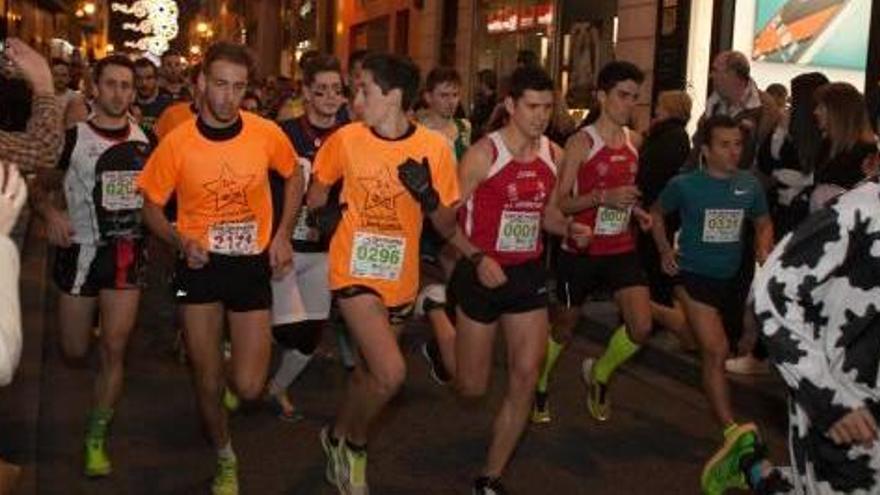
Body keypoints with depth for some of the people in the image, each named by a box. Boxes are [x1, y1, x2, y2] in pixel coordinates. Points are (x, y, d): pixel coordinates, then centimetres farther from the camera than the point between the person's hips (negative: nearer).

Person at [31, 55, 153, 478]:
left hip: (127, 253, 1)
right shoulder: (73, 136, -4)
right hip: (82, 250, -1)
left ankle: (97, 438, 11)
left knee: (114, 349, -3)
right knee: (75, 352, 8)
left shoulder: (146, 139, 4)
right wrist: (51, 213, -18)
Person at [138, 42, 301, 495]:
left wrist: (283, 235, 1)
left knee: (248, 387, -3)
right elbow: (152, 206, 1)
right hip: (201, 267, 0)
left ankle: (221, 364, 35)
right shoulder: (177, 143, -11)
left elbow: (294, 177, 11)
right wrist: (180, 242, -18)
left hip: (252, 266, 1)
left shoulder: (267, 134, -9)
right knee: (207, 384, 6)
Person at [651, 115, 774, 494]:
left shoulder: (750, 185, -1)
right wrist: (665, 250, 0)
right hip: (694, 274, -4)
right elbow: (657, 213, 10)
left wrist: (764, 250, -3)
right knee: (716, 351, -16)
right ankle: (733, 435, -21)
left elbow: (763, 223, 15)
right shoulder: (684, 185, -9)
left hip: (730, 277, 5)